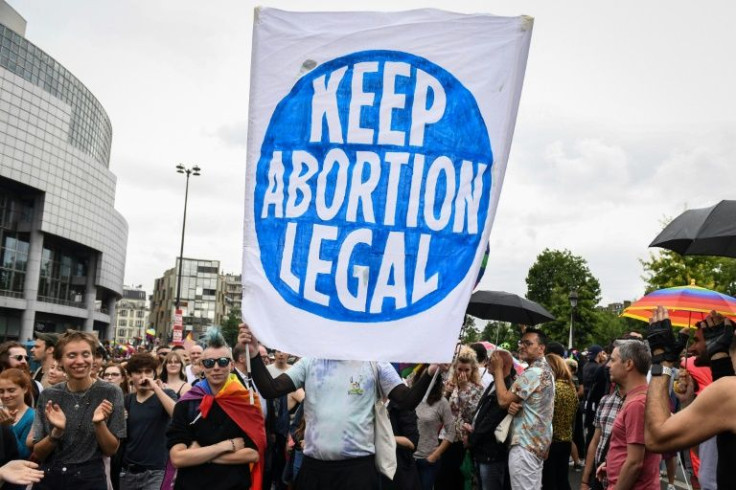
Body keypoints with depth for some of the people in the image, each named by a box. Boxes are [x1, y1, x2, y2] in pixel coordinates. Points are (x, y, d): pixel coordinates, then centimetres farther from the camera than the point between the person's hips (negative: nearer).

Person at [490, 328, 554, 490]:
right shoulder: (544, 369, 16)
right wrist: (516, 405, 0)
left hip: (525, 444, -11)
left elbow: (504, 400, -19)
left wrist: (498, 370, -11)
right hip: (536, 442, 11)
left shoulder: (533, 372, -19)